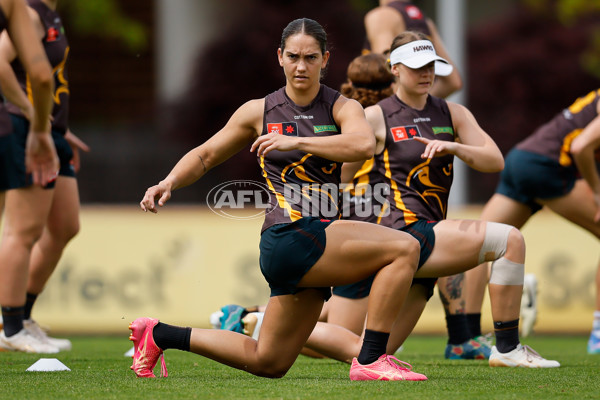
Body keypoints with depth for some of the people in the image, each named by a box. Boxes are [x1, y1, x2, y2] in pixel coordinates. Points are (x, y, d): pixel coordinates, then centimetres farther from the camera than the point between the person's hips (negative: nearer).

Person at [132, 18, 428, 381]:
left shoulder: (342, 108, 5)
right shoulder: (260, 112, 4)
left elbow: (364, 144, -19)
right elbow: (205, 156, 14)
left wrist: (296, 141, -25)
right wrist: (169, 183, -4)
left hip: (322, 237, 4)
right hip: (287, 238, -4)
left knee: (269, 364, 14)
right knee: (404, 248, -22)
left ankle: (161, 335, 30)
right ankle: (371, 360, -23)